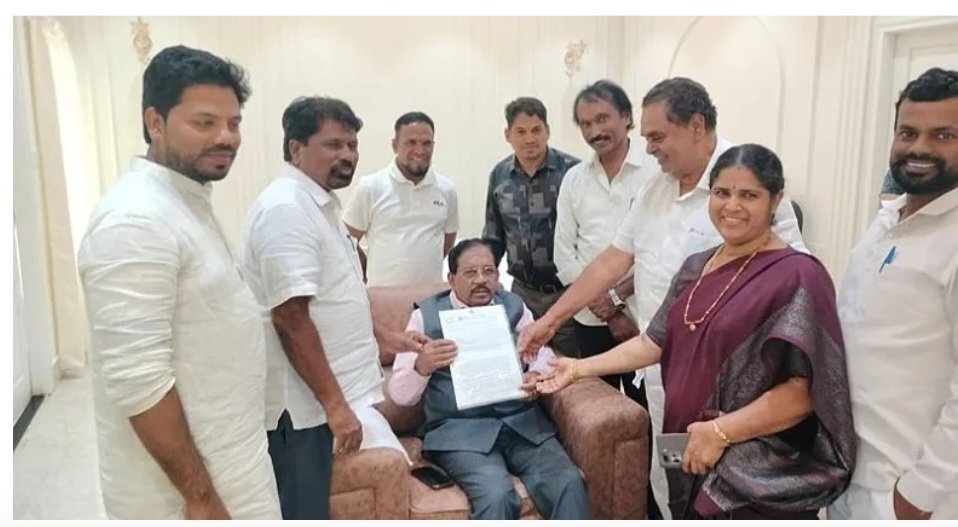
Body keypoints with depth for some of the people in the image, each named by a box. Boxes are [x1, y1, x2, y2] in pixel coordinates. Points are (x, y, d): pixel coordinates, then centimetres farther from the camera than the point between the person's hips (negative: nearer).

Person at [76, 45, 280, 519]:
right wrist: (200, 495, -21)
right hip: (184, 481, -9)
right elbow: (138, 382, -27)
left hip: (218, 460, 9)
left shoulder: (188, 201, 7)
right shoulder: (137, 220, -23)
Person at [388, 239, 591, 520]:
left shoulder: (514, 307, 12)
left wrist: (536, 375, -16)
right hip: (459, 431, -3)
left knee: (569, 484, -22)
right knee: (497, 496, -29)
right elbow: (399, 394, -1)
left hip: (522, 423, 3)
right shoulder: (426, 316, 2)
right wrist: (421, 366, -25)